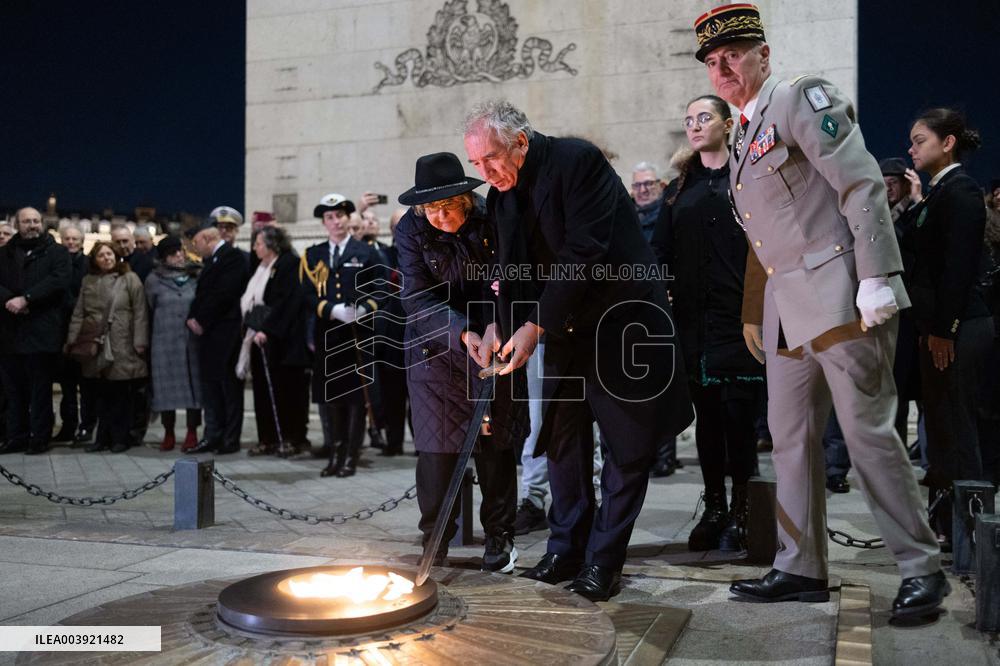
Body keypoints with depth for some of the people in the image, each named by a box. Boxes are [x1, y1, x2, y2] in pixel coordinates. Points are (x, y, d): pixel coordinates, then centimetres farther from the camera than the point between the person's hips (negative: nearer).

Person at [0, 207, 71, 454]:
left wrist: (25, 299, -17)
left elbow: (58, 281, -10)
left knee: (41, 388, -1)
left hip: (42, 332, -4)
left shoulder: (57, 252, 6)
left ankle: (40, 437, 6)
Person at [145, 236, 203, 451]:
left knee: (194, 383, 1)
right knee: (167, 385, 2)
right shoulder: (154, 280, 4)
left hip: (193, 340, 0)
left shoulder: (197, 276, 5)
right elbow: (151, 310, 12)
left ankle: (192, 433, 9)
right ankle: (169, 433, 13)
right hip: (165, 342, 0)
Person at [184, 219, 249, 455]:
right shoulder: (211, 261, 18)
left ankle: (231, 439, 4)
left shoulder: (232, 257, -10)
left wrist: (202, 321, -11)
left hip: (225, 334, -9)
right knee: (210, 388, 10)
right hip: (208, 333, 9)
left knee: (229, 387, -2)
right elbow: (202, 294, 18)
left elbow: (223, 294, -17)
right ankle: (212, 437, 16)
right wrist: (192, 318, 1)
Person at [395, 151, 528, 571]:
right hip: (435, 348, 0)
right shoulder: (411, 230, -10)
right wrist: (463, 334, -30)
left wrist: (495, 326, -21)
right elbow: (419, 299, -16)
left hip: (493, 342, 0)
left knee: (496, 441, 3)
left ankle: (499, 537, 18)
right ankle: (435, 541, 13)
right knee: (436, 445, -3)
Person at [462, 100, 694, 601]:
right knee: (562, 437, 9)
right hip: (564, 326, 7)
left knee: (627, 446, -1)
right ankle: (566, 550, 20)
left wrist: (535, 326, -26)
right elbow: (514, 271, 3)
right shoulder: (502, 193, 3)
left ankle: (603, 561, 9)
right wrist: (503, 330, -14)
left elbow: (585, 253, -26)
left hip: (622, 316, -7)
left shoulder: (578, 161, -19)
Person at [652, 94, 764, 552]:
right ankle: (713, 509, 18)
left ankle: (738, 513, 11)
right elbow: (661, 252, 11)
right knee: (706, 413, 8)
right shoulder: (679, 189, 16)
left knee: (738, 412, -1)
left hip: (740, 315, -4)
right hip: (693, 317, 4)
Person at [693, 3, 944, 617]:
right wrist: (753, 315, 19)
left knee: (868, 429, -5)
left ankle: (923, 569, 9)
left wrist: (878, 280, -20)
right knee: (791, 437, 9)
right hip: (787, 306, 9)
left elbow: (864, 186, -13)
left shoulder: (802, 100, -5)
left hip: (839, 293, -8)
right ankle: (801, 569, 18)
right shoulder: (745, 137, 18)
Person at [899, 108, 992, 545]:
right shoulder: (938, 192, 16)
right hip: (938, 325, 10)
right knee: (939, 424, 14)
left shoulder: (960, 191, -11)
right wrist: (915, 204, 8)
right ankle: (943, 522, 23)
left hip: (957, 327, -10)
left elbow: (958, 266, -18)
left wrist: (942, 329, -19)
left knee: (956, 428, -3)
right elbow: (915, 247, 13)